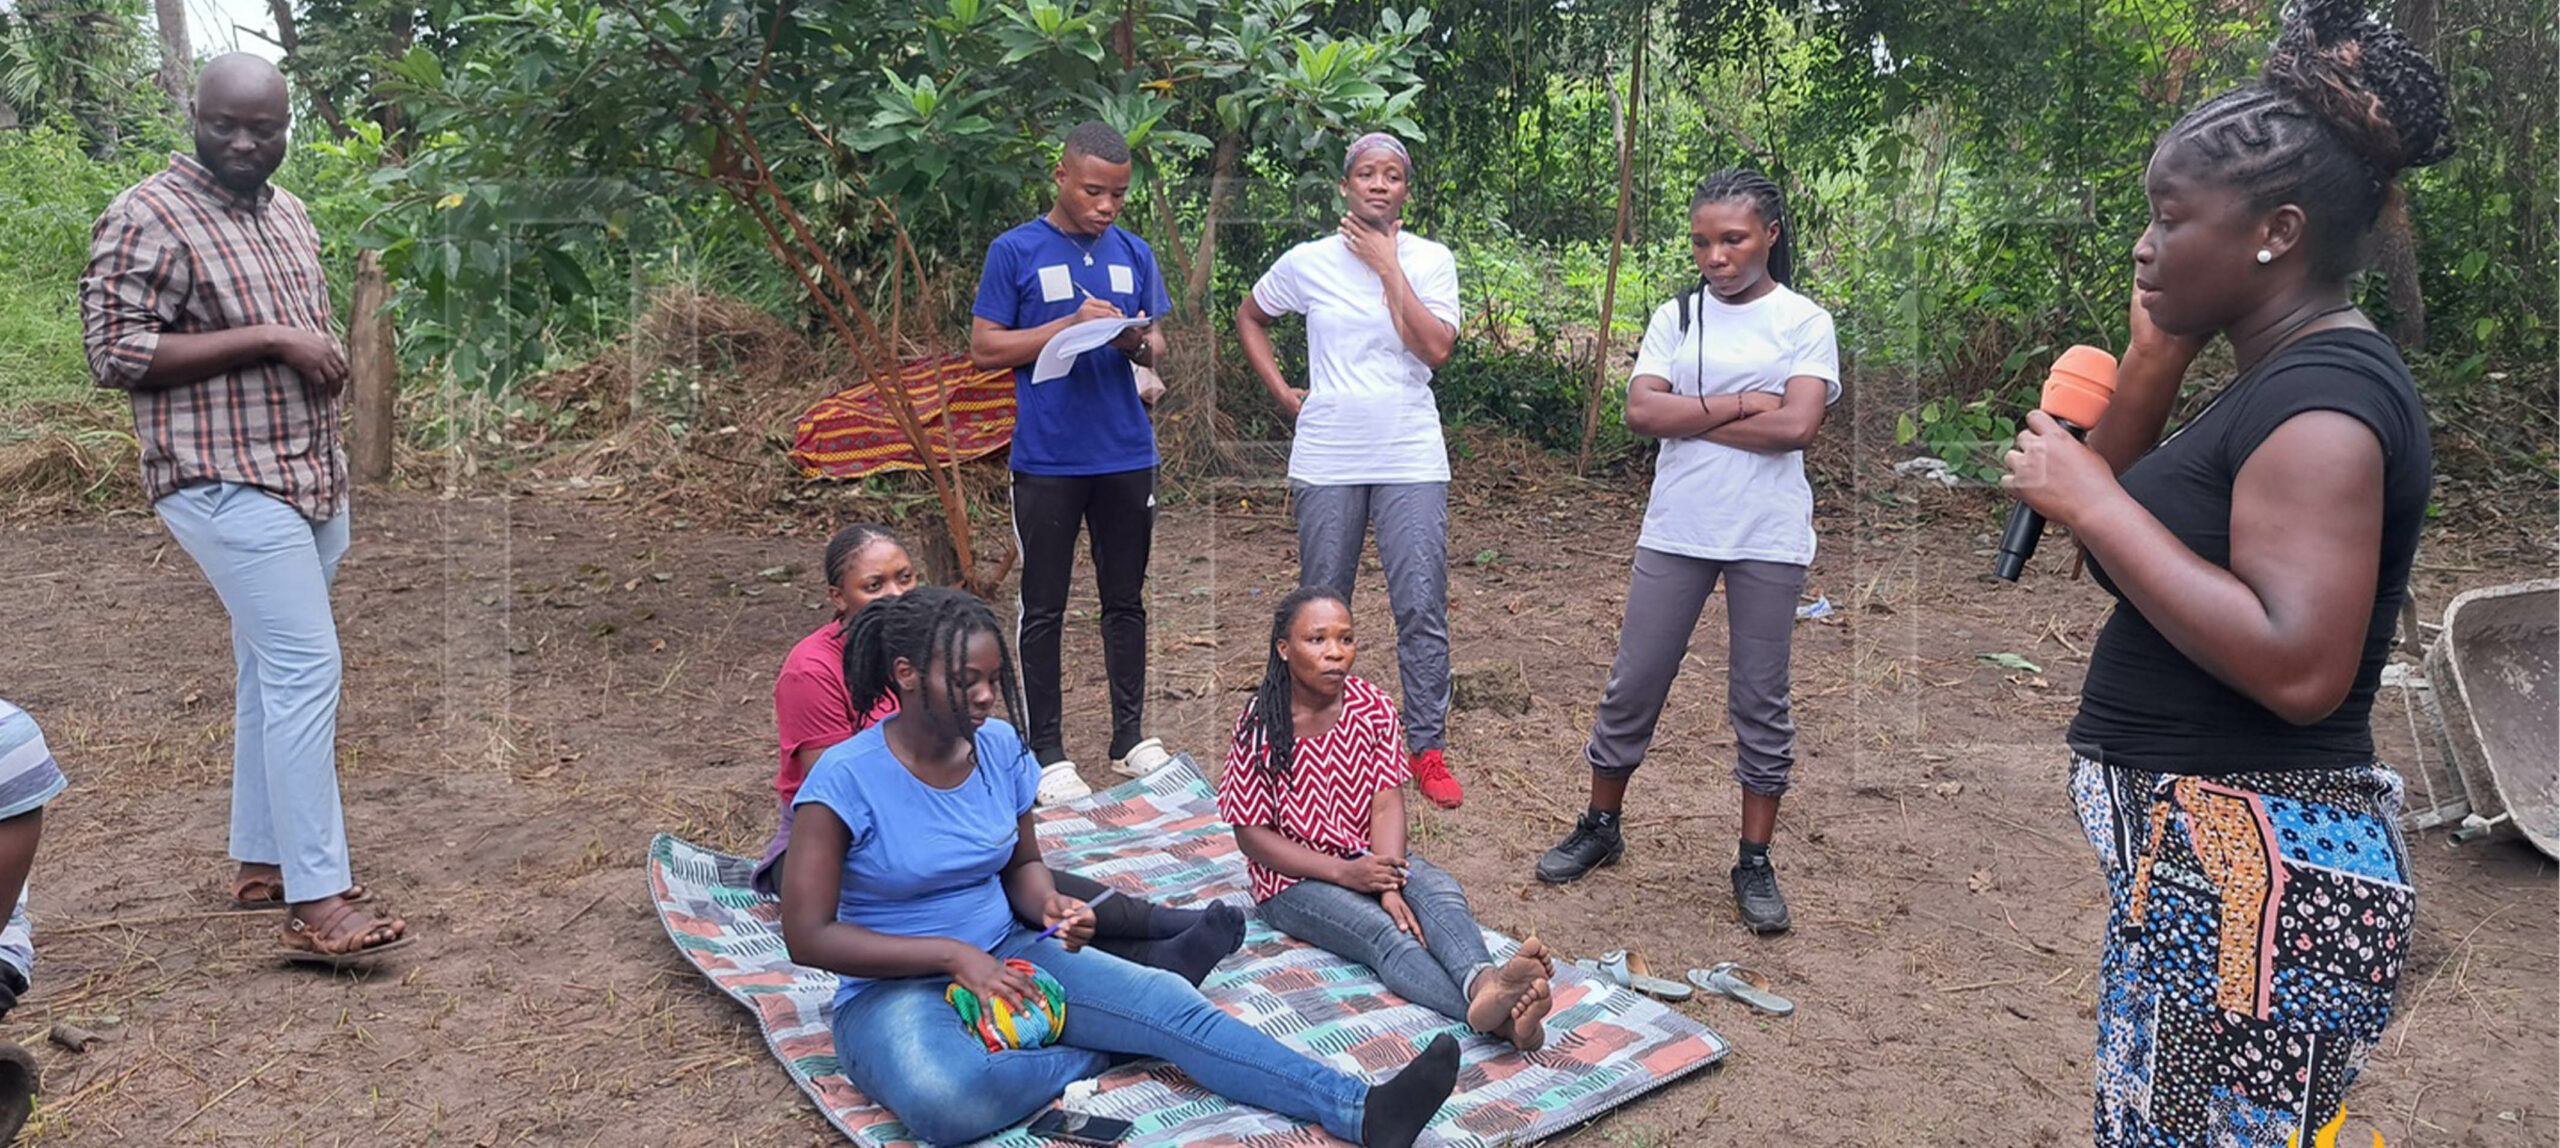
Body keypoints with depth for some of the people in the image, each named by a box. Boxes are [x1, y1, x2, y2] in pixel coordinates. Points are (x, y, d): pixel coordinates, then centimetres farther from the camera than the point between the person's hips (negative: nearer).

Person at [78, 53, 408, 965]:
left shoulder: (288, 213, 15)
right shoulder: (146, 219, -10)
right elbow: (114, 353, -16)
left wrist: (326, 358, 9)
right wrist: (271, 340, -18)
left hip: (311, 478, 8)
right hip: (227, 486, -8)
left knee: (273, 672, 13)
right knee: (306, 670, -14)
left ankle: (262, 860, 24)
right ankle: (316, 902, -12)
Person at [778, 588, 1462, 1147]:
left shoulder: (1000, 746, 0)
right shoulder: (847, 778, -16)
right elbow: (808, 936, -16)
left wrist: (1048, 906, -11)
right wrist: (953, 954, -22)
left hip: (1007, 956, 5)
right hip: (895, 989, -5)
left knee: (1169, 1003, -20)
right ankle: (1111, 1050, -12)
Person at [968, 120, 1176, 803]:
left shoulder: (1134, 254, 10)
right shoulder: (1015, 252, -3)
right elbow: (985, 348, -5)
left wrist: (1139, 343, -10)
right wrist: (1072, 323, -15)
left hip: (1127, 456, 4)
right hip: (1047, 460, -4)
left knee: (1126, 600, 12)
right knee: (1043, 608, 4)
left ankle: (1131, 737, 24)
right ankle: (1046, 751, 13)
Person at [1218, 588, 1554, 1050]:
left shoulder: (1373, 708, -2)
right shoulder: (1261, 727, -13)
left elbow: (1386, 804, -7)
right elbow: (1252, 834, -11)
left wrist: (1390, 887, -24)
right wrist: (1343, 873, -21)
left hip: (1371, 857, 4)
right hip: (1295, 878, -4)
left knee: (1442, 891, -27)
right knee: (1381, 932, -31)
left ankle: (1482, 981, -60)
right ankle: (1493, 1017, -57)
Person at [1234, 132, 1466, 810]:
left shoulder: (1431, 261, 1)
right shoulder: (1308, 262, 3)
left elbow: (1436, 349, -14)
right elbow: (1249, 317, 20)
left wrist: (1388, 266, -12)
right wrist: (1280, 391, 8)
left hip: (1411, 460, -1)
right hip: (1326, 459, 1)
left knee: (1423, 607, -4)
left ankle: (1429, 748, 9)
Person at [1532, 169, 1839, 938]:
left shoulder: (1804, 322, 0)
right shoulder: (1675, 317, 8)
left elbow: (1798, 425, -15)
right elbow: (1641, 412, -6)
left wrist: (1687, 417, -11)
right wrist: (1739, 404, -12)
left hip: (1767, 537, -2)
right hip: (1675, 530, 2)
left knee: (1761, 701, 6)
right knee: (1632, 685, 7)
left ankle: (1755, 861, 17)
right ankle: (1601, 826, 24)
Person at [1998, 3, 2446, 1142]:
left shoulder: (2323, 395, -18)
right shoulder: (2277, 378, 12)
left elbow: (2299, 669, -29)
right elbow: (2126, 545, 17)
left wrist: (2093, 503, -23)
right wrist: (2152, 363, 5)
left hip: (2258, 885, -10)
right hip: (2193, 860, 10)